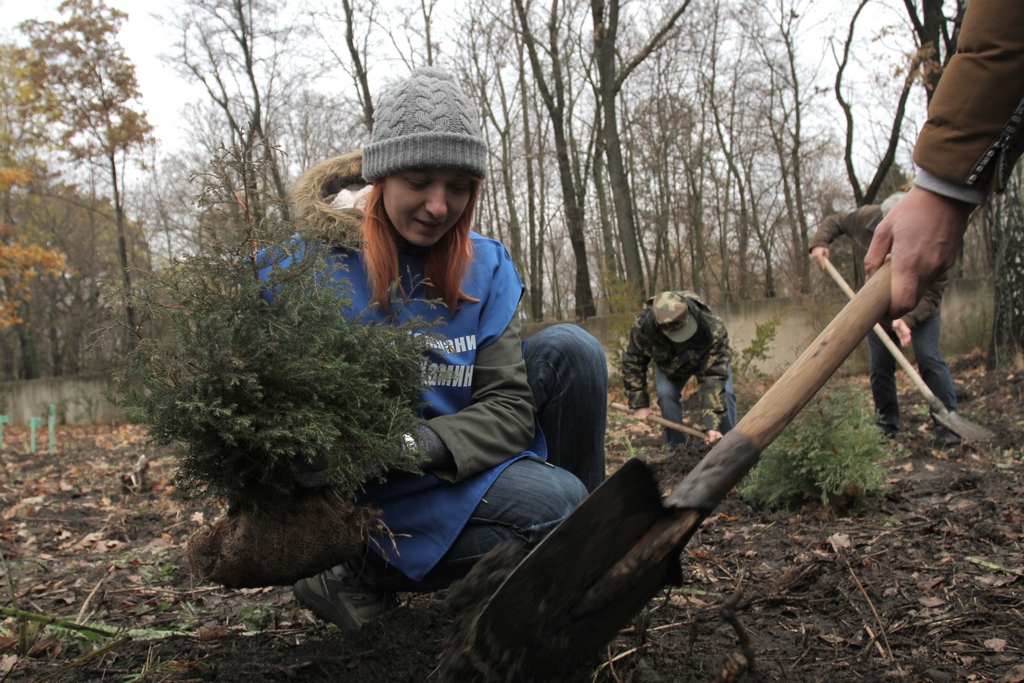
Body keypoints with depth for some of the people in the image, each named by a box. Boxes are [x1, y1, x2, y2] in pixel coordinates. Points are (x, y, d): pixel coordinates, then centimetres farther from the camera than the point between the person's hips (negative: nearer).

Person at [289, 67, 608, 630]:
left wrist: (426, 445, -27)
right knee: (549, 499, -27)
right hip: (366, 491, -4)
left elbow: (510, 405, -8)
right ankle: (365, 573, -7)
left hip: (456, 466, 5)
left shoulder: (483, 265, 0)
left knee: (567, 348, -13)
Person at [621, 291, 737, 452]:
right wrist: (639, 404, -21)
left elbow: (713, 376, -43)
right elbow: (632, 362, -21)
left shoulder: (713, 327, -44)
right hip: (669, 362, 1)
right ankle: (677, 449, -2)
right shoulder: (642, 325, -39)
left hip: (707, 358, -1)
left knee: (724, 392, -18)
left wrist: (712, 423, -48)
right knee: (665, 394, -19)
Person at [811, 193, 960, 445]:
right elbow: (834, 222, 1)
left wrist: (908, 319, -45)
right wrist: (819, 243, -19)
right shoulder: (865, 218, -21)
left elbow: (932, 295, -29)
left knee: (930, 360, -16)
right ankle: (887, 425, 16)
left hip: (920, 310, -3)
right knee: (880, 368, 3)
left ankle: (946, 425, -10)